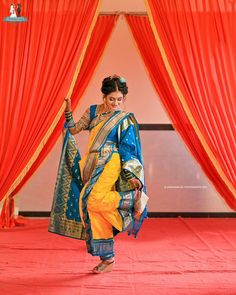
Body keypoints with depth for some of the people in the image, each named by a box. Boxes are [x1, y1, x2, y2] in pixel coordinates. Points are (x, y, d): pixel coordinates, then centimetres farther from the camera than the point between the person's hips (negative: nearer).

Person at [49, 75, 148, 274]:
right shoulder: (93, 111, 13)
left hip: (110, 165, -6)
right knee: (95, 211, 2)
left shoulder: (125, 119, 0)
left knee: (95, 200, -31)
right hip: (92, 166, 6)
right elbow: (73, 130, 15)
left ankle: (135, 198, -11)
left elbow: (128, 150, -3)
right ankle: (108, 259, 11)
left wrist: (132, 176, -12)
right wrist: (68, 112, 2)